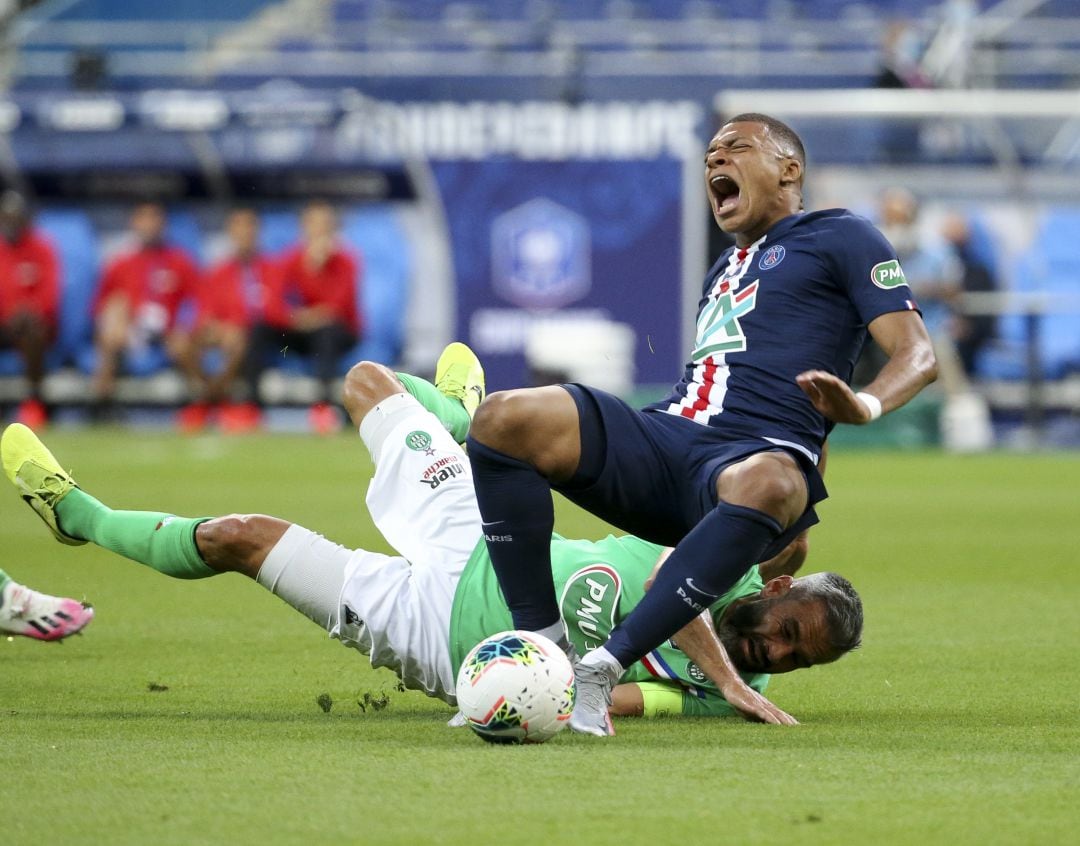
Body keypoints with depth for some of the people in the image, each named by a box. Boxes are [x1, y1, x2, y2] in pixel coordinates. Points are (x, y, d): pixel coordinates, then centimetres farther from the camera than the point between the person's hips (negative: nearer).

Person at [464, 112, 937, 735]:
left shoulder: (841, 237, 13)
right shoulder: (724, 272, 35)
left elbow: (917, 355, 0)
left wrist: (864, 405, -21)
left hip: (758, 453, -6)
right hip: (663, 436, 6)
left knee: (766, 484, -45)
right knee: (502, 419, -19)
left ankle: (605, 666, -45)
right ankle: (543, 647, -20)